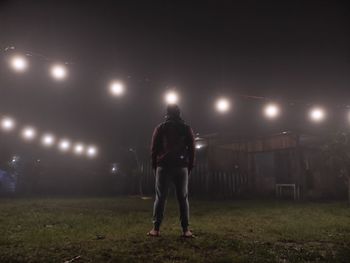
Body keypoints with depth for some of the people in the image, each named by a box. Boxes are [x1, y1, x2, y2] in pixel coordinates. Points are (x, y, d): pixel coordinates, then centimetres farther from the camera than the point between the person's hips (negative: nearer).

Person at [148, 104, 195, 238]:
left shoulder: (160, 128, 9)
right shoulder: (186, 128, 10)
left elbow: (154, 149, 5)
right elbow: (191, 150, 6)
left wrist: (155, 166, 11)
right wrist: (190, 167, 11)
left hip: (163, 166, 0)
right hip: (182, 167, 1)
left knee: (160, 198, 2)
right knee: (183, 198, 2)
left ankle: (156, 228, -1)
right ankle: (185, 229, -3)